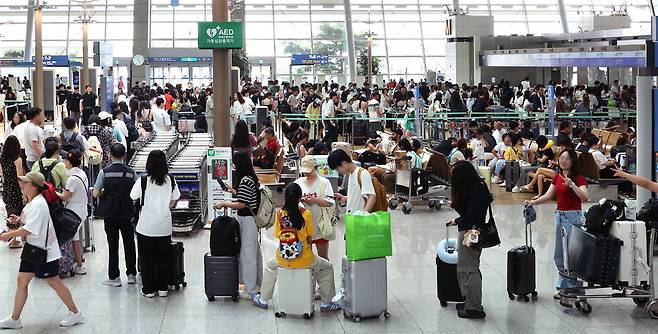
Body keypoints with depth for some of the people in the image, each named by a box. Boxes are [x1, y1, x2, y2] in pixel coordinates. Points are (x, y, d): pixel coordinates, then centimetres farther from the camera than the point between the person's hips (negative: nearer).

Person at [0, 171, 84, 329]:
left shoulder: (38, 205, -23)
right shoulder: (32, 202, 7)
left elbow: (28, 230, -28)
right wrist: (18, 219, 6)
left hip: (45, 251, -10)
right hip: (32, 248, 10)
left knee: (54, 282, 2)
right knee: (21, 280, 8)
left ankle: (75, 313, 17)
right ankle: (14, 319, 15)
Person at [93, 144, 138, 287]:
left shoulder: (105, 172, -10)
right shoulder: (131, 173, -5)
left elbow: (95, 193, -11)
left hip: (110, 213, -1)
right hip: (127, 213, 1)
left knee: (113, 245, 4)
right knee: (129, 243, 13)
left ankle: (114, 277, 7)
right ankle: (131, 274, 18)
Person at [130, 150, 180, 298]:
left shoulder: (143, 181, -12)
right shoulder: (170, 180, -3)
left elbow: (133, 197, 0)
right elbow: (174, 199, 9)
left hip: (146, 226, -3)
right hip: (164, 226, 3)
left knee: (147, 258, 7)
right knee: (164, 258, 12)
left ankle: (148, 289, 11)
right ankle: (163, 288, 17)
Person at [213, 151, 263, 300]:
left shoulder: (245, 181, -20)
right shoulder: (252, 178, 10)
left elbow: (241, 205, -20)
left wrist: (223, 203, -9)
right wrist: (236, 192, 22)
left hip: (246, 221, -10)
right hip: (253, 219, 10)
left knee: (247, 255, -3)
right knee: (255, 252, 17)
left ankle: (252, 289, 2)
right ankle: (258, 285, 27)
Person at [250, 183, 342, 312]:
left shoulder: (280, 214, -6)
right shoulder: (306, 214, -13)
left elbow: (278, 235, 4)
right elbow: (310, 238, -5)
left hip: (283, 260, 3)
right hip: (304, 261, -3)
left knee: (270, 266, 37)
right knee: (327, 267, 25)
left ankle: (263, 300, 43)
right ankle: (326, 303, 28)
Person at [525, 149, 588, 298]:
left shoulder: (578, 178, -9)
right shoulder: (557, 177, 11)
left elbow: (585, 197, -23)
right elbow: (548, 196, 6)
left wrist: (572, 184, -33)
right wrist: (534, 202, -10)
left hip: (573, 216, -7)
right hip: (559, 215, 7)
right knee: (559, 255, 11)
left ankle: (574, 289, 2)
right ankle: (563, 287, 21)